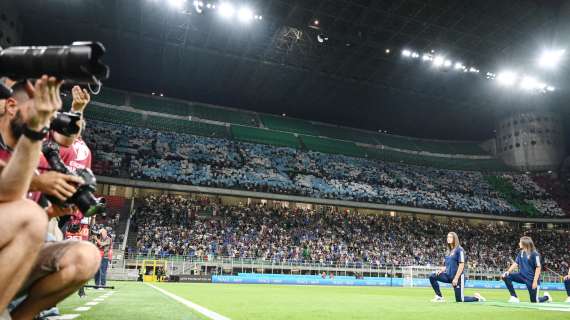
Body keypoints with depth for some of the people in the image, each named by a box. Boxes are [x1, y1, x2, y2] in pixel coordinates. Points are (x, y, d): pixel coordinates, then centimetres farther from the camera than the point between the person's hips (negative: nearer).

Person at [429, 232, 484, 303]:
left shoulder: (459, 249, -11)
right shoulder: (449, 251, 12)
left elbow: (462, 265, -16)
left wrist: (456, 278, -20)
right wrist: (441, 270, 0)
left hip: (458, 276, -7)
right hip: (448, 275, 7)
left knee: (459, 300, -2)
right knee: (432, 277, -10)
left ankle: (477, 298, 23)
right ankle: (439, 297, 0)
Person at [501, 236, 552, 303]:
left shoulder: (534, 254, -17)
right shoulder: (521, 253, 4)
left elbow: (538, 268, -17)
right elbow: (516, 263, 4)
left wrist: (535, 281, -20)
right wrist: (508, 272, -10)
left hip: (531, 279, -6)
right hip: (522, 276, 6)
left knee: (534, 301, 4)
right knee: (506, 276, -17)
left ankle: (546, 296, 38)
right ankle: (514, 297, -8)